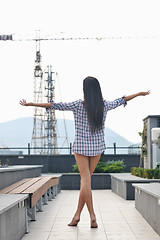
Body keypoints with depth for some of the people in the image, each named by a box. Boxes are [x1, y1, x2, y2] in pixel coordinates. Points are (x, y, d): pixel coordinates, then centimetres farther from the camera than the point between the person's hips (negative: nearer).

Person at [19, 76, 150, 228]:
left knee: (86, 180, -3)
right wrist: (139, 94, 31)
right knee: (85, 180, 12)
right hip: (97, 147, 3)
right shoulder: (104, 106, -2)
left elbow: (55, 106, -14)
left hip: (81, 147, -3)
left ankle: (92, 216, -10)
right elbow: (121, 101, 14)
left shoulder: (78, 105, -13)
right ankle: (77, 214, 15)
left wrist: (30, 104, -10)